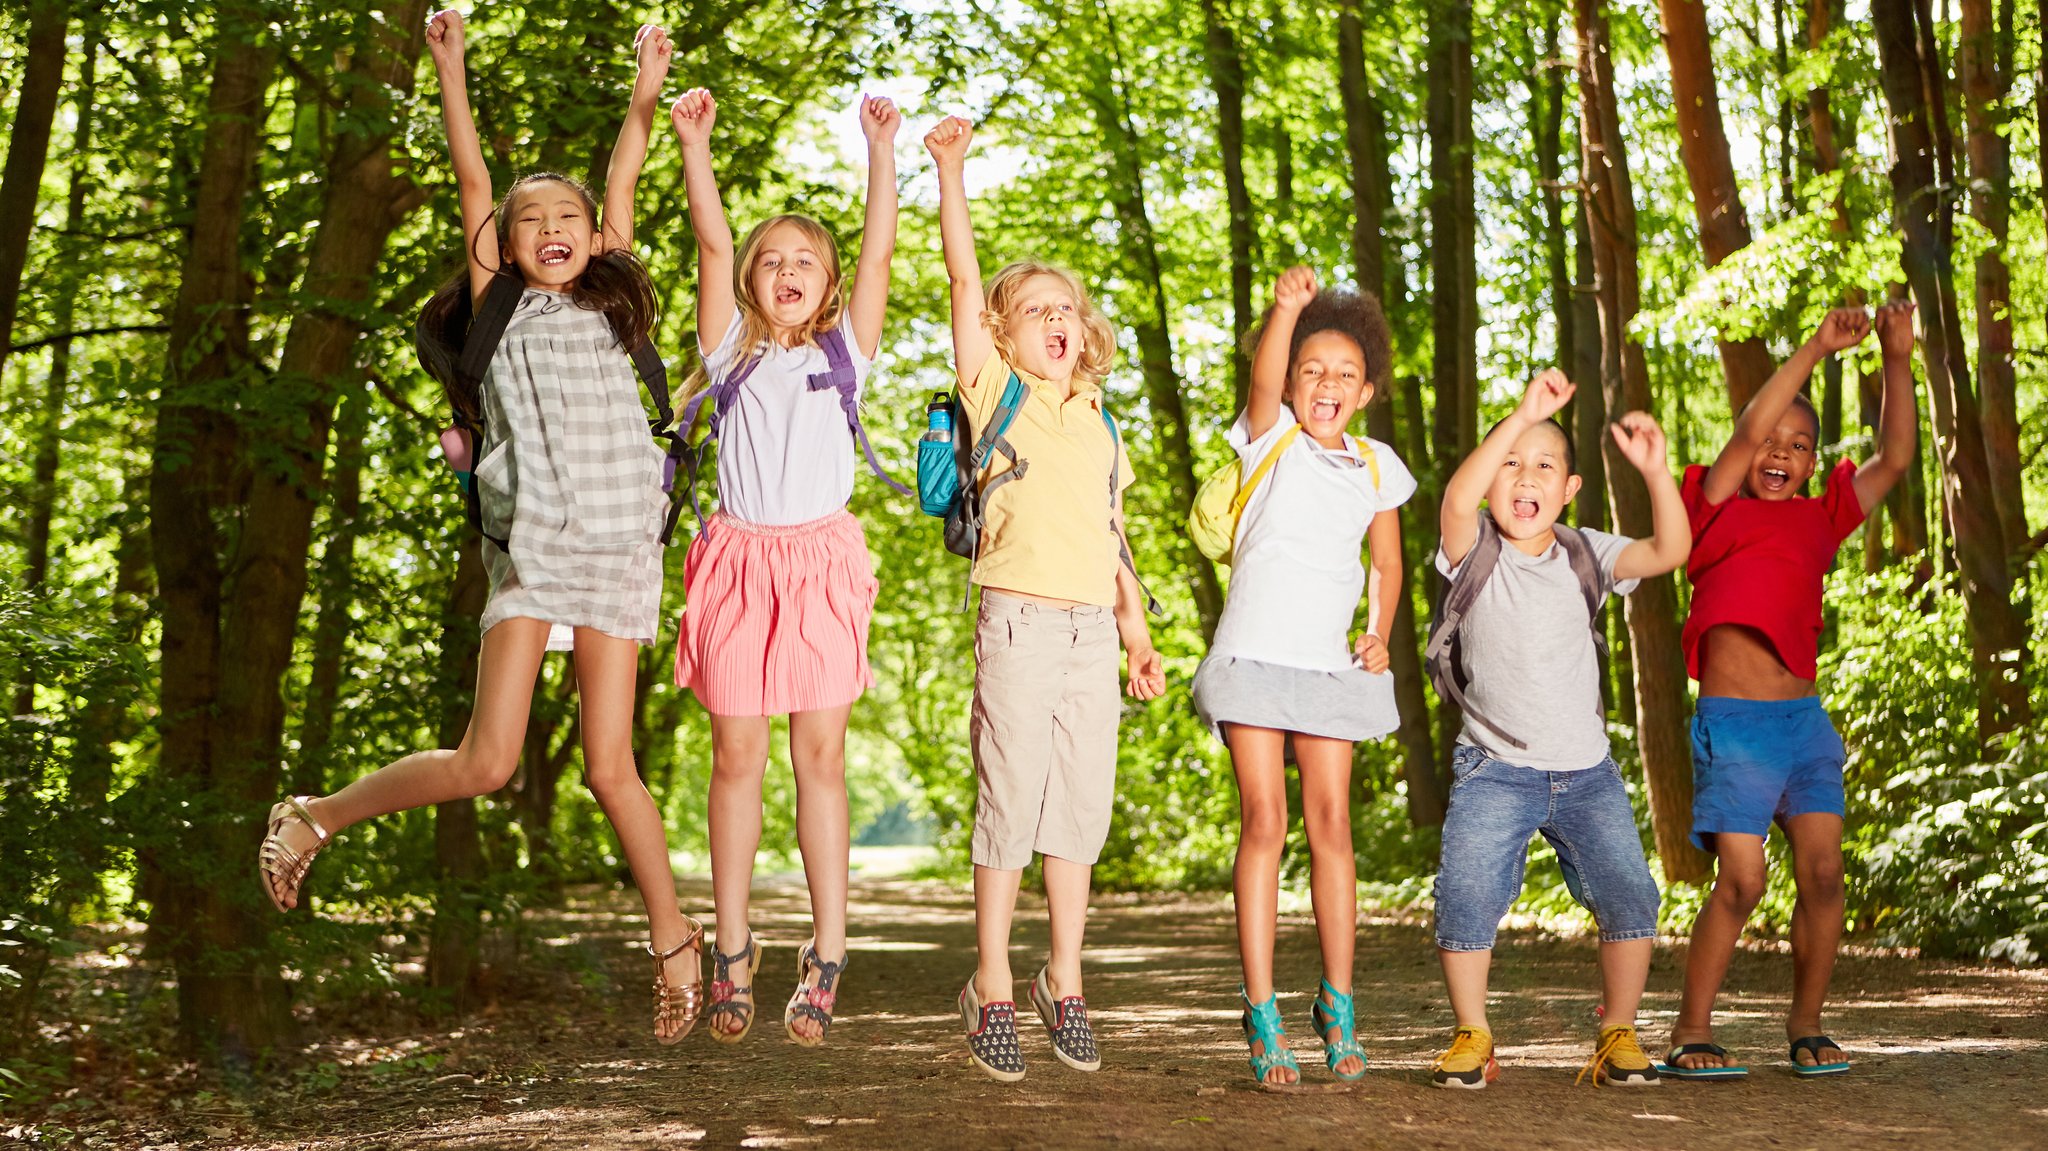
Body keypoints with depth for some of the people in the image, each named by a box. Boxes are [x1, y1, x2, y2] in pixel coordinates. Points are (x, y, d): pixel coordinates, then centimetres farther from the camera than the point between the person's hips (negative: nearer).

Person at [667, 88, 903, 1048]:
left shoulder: (843, 352, 11)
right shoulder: (732, 351, 11)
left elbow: (878, 252, 4)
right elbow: (712, 247, 2)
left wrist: (880, 149, 0)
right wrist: (693, 145, -4)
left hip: (820, 559, 0)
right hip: (740, 558, 1)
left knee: (820, 754, 0)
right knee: (736, 757, 3)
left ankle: (827, 953, 2)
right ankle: (732, 948, 12)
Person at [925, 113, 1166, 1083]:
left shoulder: (1099, 425, 18)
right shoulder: (994, 390, 5)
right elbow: (964, 278, -5)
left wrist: (1138, 632, 15)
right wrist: (951, 172, -11)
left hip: (1093, 629, 4)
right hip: (1021, 618, -4)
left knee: (1080, 803, 6)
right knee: (1010, 797, -3)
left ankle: (1064, 982, 16)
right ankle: (992, 986, 6)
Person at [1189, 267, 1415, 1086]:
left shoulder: (1375, 465, 10)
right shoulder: (1271, 437, -1)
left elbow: (1387, 563, 21)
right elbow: (1265, 381, -24)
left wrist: (1381, 636, 4)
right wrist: (1286, 309, -42)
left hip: (1330, 664, 3)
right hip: (1255, 653, -3)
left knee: (1331, 825, 2)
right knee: (1265, 824, -5)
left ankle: (1337, 1003, 12)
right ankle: (1261, 1011, -1)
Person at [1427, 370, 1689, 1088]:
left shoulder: (1585, 555, 4)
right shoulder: (1475, 552, -6)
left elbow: (1670, 551, -10)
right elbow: (1457, 499, -28)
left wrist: (1655, 469, -24)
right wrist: (1522, 415, -35)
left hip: (1586, 772, 3)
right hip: (1494, 772, -3)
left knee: (1630, 898, -8)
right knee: (1465, 898, -17)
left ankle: (1617, 1036, 11)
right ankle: (1473, 1037, 3)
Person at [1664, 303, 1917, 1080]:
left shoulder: (1820, 522, 13)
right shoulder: (1719, 513, 1)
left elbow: (1894, 459, 9)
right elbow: (1749, 432, -14)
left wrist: (1897, 360, 3)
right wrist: (1817, 350, -14)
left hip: (1804, 719, 5)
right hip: (1733, 723, -5)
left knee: (1822, 873, -3)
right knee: (1741, 881, -10)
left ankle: (1807, 1023, 14)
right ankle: (1690, 1032, 2)